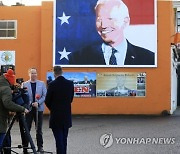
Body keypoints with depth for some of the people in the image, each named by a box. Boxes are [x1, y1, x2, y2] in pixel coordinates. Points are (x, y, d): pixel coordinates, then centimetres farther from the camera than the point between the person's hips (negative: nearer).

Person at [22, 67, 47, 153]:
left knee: (39, 129, 8)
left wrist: (38, 103, -14)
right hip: (28, 109, -1)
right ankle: (25, 147, 7)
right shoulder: (24, 84, 3)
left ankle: (40, 146, 16)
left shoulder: (42, 83, 4)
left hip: (39, 109, 1)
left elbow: (45, 95, 0)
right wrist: (31, 103, -13)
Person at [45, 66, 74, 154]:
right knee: (64, 139, 15)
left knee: (59, 139, -1)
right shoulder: (70, 83, -1)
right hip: (67, 116, 5)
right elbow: (71, 99, 8)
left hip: (56, 115, -4)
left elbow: (47, 101, -7)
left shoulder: (52, 84, -14)